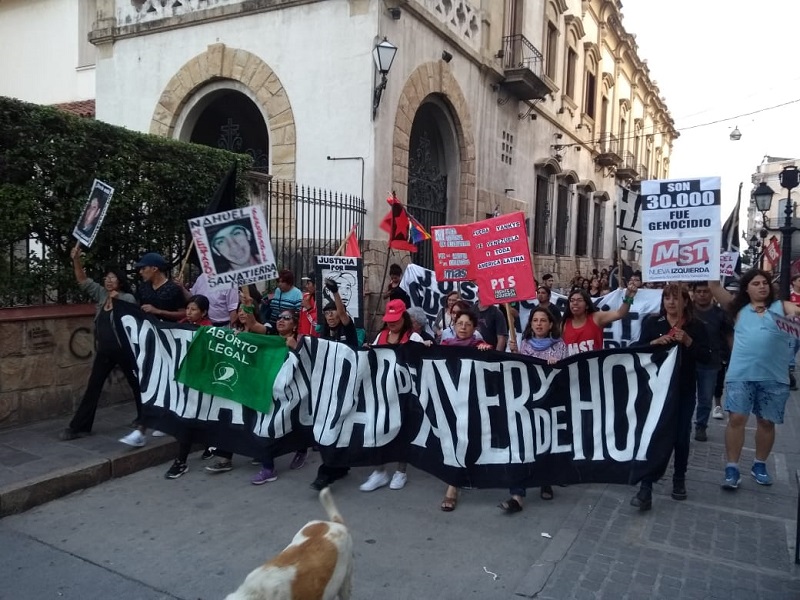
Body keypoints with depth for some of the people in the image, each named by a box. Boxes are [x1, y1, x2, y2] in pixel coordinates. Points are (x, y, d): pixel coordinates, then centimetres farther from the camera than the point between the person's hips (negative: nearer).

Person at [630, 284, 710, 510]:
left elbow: (706, 358, -6)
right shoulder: (652, 322, -1)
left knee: (681, 436, 10)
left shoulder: (696, 326, 0)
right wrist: (654, 342, -20)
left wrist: (688, 342, -19)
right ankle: (646, 487, -5)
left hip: (684, 390, 1)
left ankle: (679, 480, 31)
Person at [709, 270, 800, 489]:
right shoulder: (738, 307, 10)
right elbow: (714, 286, 7)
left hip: (774, 377, 1)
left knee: (767, 422, 11)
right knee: (736, 419, -5)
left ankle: (759, 465, 28)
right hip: (741, 374, -1)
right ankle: (732, 468, 1)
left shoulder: (782, 306, 10)